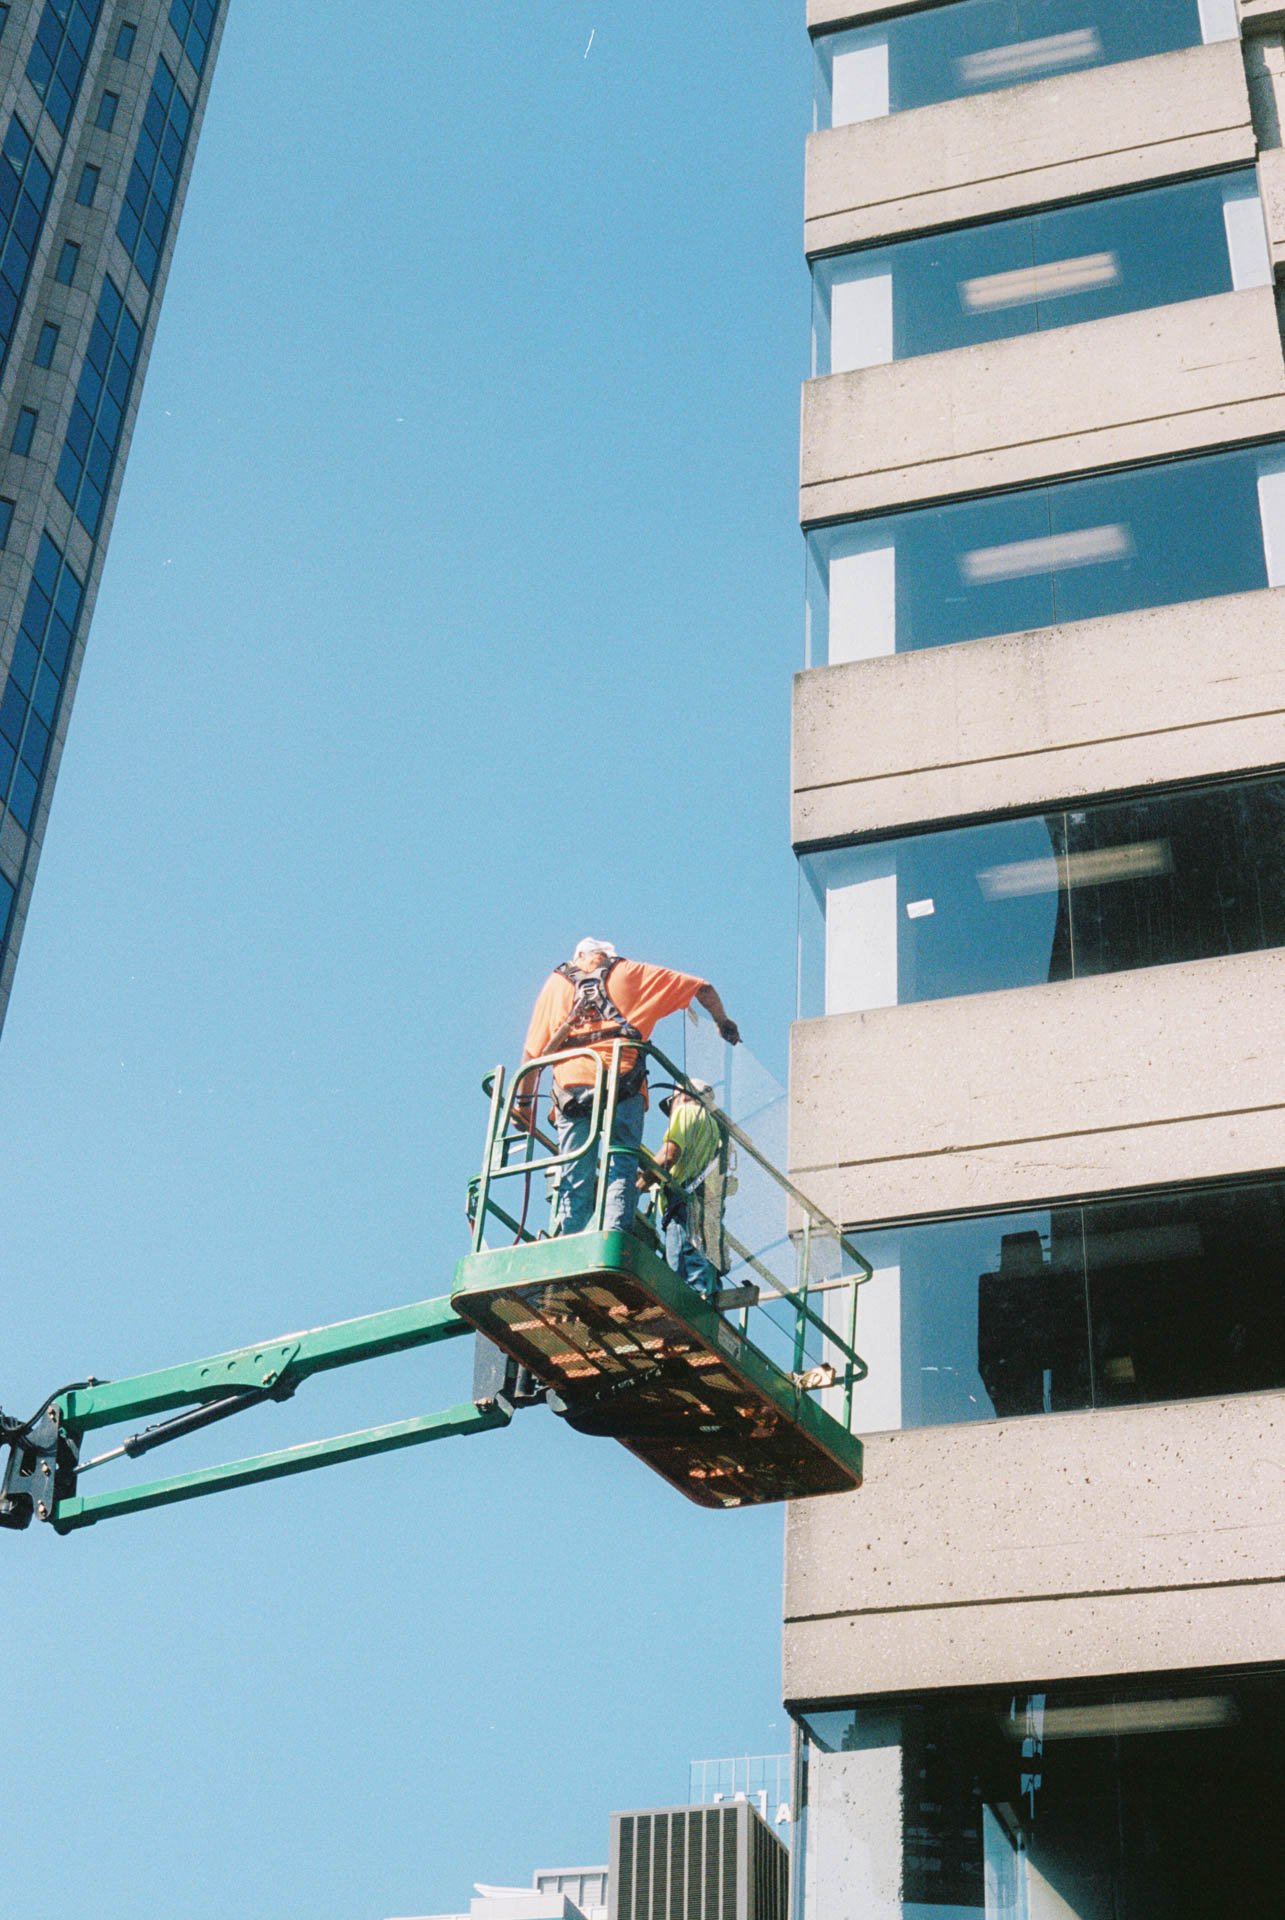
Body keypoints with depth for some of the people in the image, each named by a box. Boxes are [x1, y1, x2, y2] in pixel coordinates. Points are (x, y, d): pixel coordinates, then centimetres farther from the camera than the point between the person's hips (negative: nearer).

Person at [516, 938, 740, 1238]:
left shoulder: (556, 981, 24)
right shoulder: (632, 972, 21)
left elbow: (532, 1051, 18)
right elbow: (703, 989, 21)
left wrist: (523, 1101, 22)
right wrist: (723, 1022, 37)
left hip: (570, 1084, 2)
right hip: (621, 1080, -2)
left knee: (573, 1177, 3)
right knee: (621, 1168, -4)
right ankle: (613, 1236, -21)